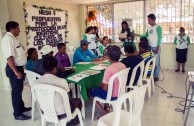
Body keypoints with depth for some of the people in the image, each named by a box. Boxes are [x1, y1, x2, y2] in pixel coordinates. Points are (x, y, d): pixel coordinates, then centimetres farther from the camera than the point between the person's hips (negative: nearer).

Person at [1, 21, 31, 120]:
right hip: (14, 69, -10)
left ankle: (21, 107, 37)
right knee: (16, 91, 1)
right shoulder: (8, 38, -20)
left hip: (18, 67, 10)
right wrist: (16, 71, -27)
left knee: (19, 89, 21)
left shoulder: (12, 38, 12)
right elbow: (9, 57, -27)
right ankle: (18, 114, 13)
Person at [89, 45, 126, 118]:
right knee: (100, 88, 31)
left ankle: (103, 112, 7)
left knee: (91, 92, 14)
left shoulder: (109, 69, -28)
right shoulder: (123, 66, -5)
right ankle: (106, 107, 29)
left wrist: (100, 85, -1)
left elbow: (105, 88, -24)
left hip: (112, 95, -7)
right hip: (121, 92, 8)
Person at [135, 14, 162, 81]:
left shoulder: (158, 27, -6)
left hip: (155, 47, -7)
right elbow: (146, 36, 20)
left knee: (156, 62, -2)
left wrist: (158, 47, -15)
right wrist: (138, 35, 7)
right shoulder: (149, 28, 15)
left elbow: (160, 37, -10)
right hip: (149, 47, 7)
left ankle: (156, 76, 6)